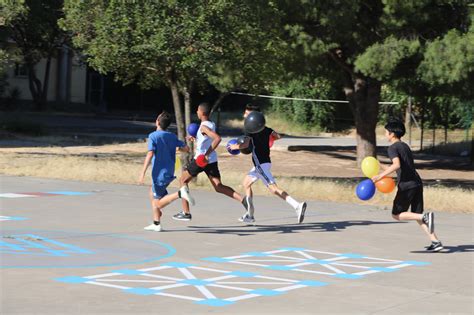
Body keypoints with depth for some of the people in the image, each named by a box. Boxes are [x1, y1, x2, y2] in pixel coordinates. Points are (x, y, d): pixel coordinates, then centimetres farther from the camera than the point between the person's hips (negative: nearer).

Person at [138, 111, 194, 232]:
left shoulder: (153, 136, -11)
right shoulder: (172, 136, 7)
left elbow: (150, 154, -21)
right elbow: (186, 148, 9)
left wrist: (143, 173, -21)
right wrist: (176, 148, 31)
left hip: (159, 174, -7)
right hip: (169, 172, 7)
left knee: (158, 204, -3)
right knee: (152, 193, 24)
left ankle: (179, 193, -27)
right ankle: (156, 224, 20)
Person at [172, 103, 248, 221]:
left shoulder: (204, 126, -16)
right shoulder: (212, 125, 11)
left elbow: (217, 138, -31)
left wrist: (207, 154, -29)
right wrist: (195, 139, 17)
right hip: (212, 161, 8)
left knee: (183, 180, 12)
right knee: (218, 187, 3)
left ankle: (186, 213, 12)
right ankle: (242, 200, -19)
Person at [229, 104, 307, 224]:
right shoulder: (264, 128, 14)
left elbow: (245, 144, -23)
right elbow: (278, 136, 10)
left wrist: (235, 146, -4)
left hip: (261, 164, -10)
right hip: (265, 162, 10)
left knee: (273, 188, -19)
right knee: (246, 183, 21)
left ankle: (297, 206, -34)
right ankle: (250, 215, 22)